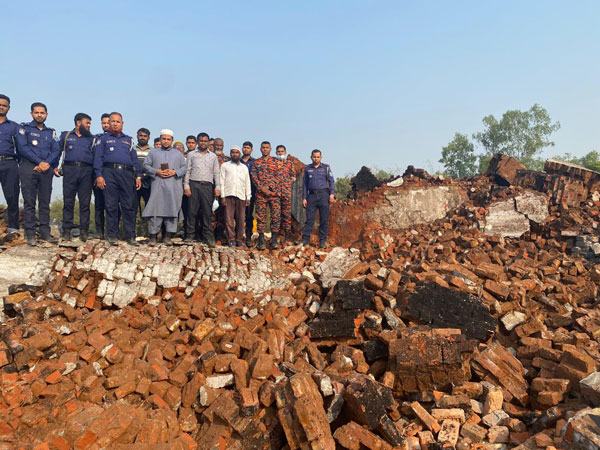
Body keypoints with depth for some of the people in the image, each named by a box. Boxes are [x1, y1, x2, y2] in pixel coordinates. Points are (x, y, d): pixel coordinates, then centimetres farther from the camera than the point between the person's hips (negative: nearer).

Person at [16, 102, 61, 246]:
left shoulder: (51, 132, 17)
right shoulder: (24, 128, 7)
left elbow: (56, 151, 6)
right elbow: (23, 148, -6)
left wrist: (47, 163, -11)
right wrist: (39, 162, -13)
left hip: (46, 169, 3)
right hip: (29, 168, -3)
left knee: (45, 202, 5)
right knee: (29, 202, -2)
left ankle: (45, 232, 10)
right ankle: (30, 234, 0)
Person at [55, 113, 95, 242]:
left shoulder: (91, 139, 18)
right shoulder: (65, 136, 17)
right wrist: (55, 167, 3)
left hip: (86, 172, 1)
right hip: (69, 170, -1)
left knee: (85, 203, -2)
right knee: (68, 202, -2)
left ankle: (84, 231, 1)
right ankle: (67, 230, 2)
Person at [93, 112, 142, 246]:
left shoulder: (129, 140, 22)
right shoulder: (103, 139, 15)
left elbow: (135, 159, 18)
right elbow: (98, 158, 6)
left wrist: (138, 176, 7)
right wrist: (99, 175, -6)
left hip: (127, 174, 2)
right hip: (110, 173, -1)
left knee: (129, 205, -3)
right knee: (111, 206, -2)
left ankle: (130, 235, 1)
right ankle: (112, 235, 4)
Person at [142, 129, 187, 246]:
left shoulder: (179, 154, 18)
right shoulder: (153, 152, 17)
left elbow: (184, 167, 9)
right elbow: (146, 165, 10)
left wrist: (174, 172, -8)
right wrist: (156, 171, -7)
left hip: (173, 187, 1)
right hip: (157, 186, -1)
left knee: (172, 209, -2)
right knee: (155, 209, -6)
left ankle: (168, 236, 5)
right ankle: (153, 236, -2)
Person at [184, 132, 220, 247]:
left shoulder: (213, 156, 16)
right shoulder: (191, 155, 13)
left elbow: (216, 172, 13)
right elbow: (187, 171, 8)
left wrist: (217, 187, 3)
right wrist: (186, 186, -2)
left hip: (207, 186, 1)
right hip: (194, 185, 0)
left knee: (207, 212, -2)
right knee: (192, 211, -2)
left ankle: (208, 236, 1)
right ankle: (190, 235, 4)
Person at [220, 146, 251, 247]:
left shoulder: (244, 167, 19)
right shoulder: (225, 165, 11)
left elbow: (247, 183, 17)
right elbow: (222, 181, 5)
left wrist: (248, 197, 8)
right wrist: (222, 196, -4)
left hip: (241, 196, 2)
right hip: (229, 195, -2)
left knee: (241, 219, 0)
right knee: (229, 218, -6)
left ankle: (239, 239, 7)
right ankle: (231, 239, -1)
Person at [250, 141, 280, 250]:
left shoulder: (275, 161, 10)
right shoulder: (256, 162, 14)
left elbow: (278, 176, 1)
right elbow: (253, 176, 4)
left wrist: (269, 187, -10)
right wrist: (262, 187, -10)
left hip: (273, 192, -1)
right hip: (260, 193, 1)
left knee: (276, 215, -4)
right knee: (260, 216, -1)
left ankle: (274, 240, 4)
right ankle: (261, 240, 5)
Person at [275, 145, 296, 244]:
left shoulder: (290, 163, 13)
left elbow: (293, 176, 15)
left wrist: (287, 183, 3)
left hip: (286, 191, 0)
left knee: (287, 213, -1)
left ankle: (287, 235, 5)